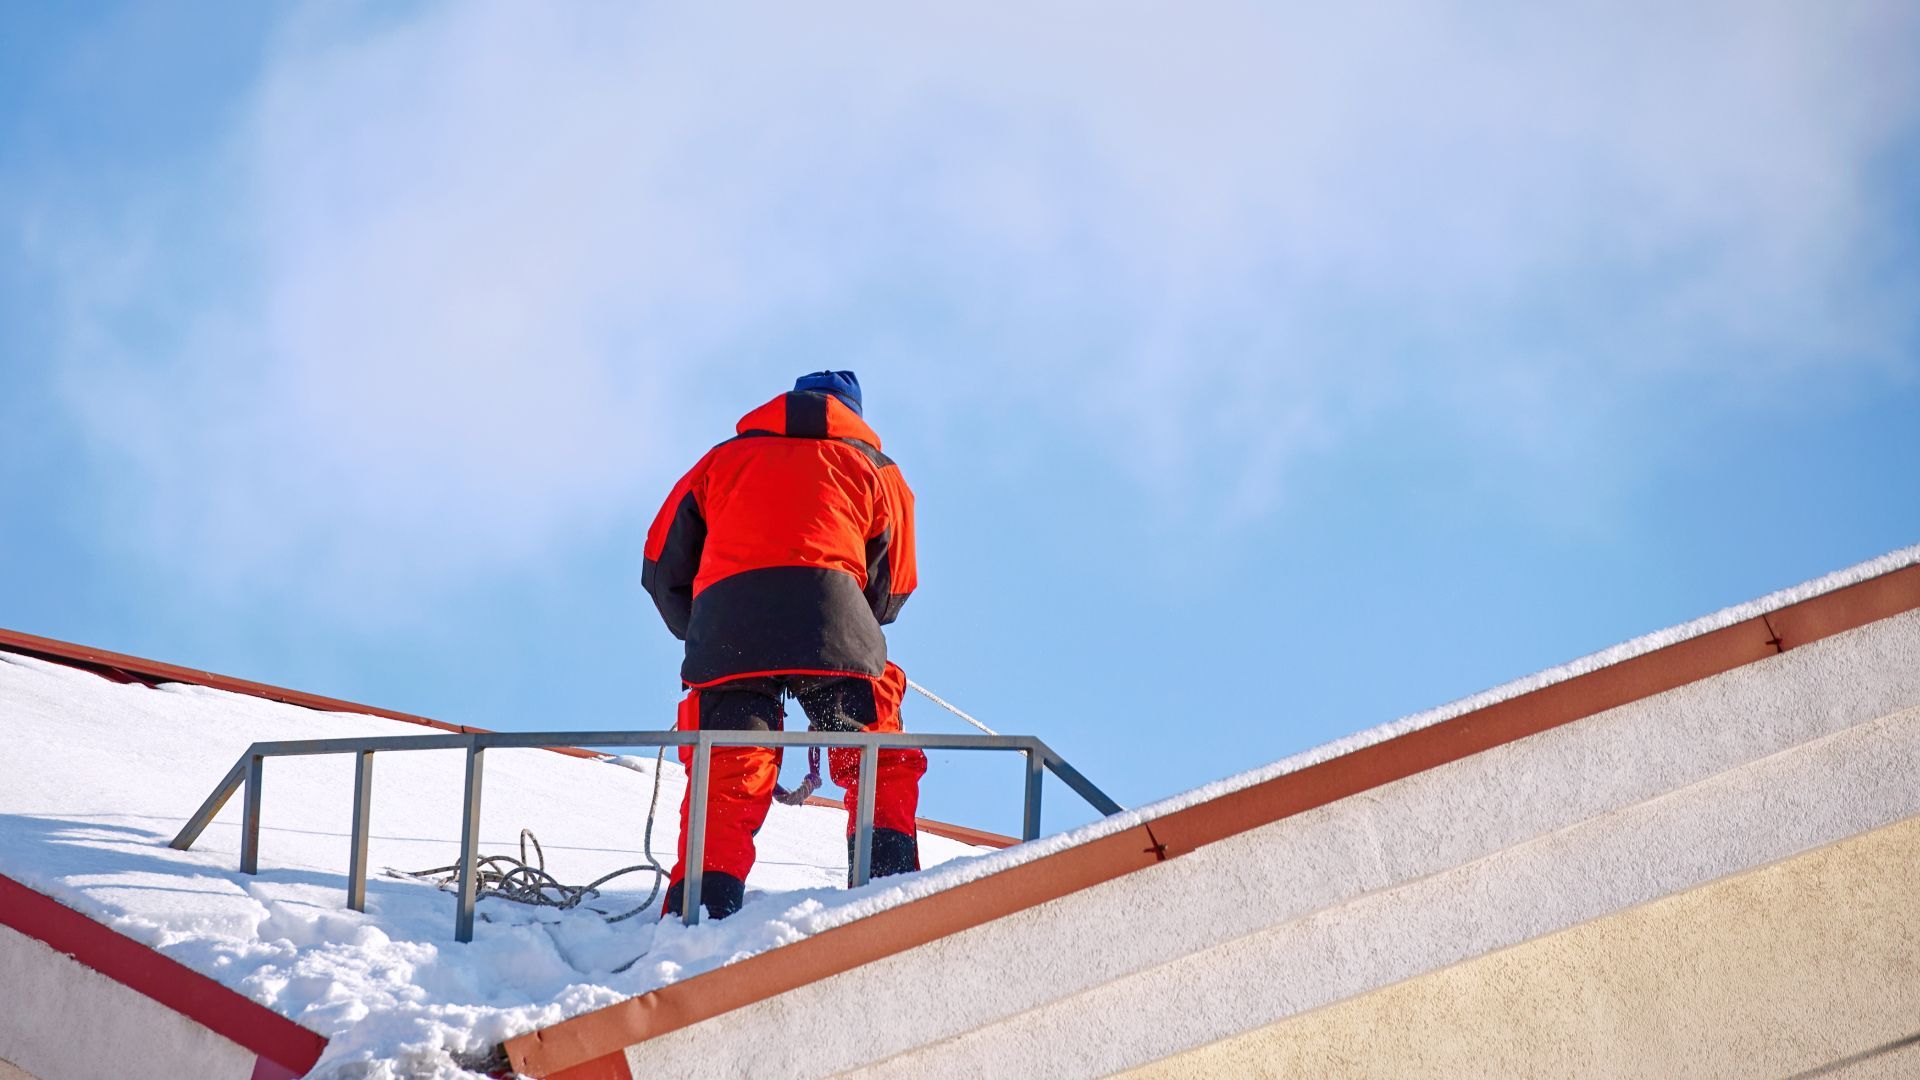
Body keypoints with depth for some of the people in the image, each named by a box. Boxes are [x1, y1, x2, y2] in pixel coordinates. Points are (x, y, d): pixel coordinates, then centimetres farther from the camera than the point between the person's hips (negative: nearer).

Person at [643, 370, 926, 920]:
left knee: (728, 776, -1)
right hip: (831, 617, -1)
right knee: (879, 762, 10)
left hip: (724, 623, 1)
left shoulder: (724, 459, 30)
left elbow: (663, 567, 24)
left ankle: (701, 906, -18)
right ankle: (888, 873, -8)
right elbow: (892, 589, 23)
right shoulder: (874, 467, 28)